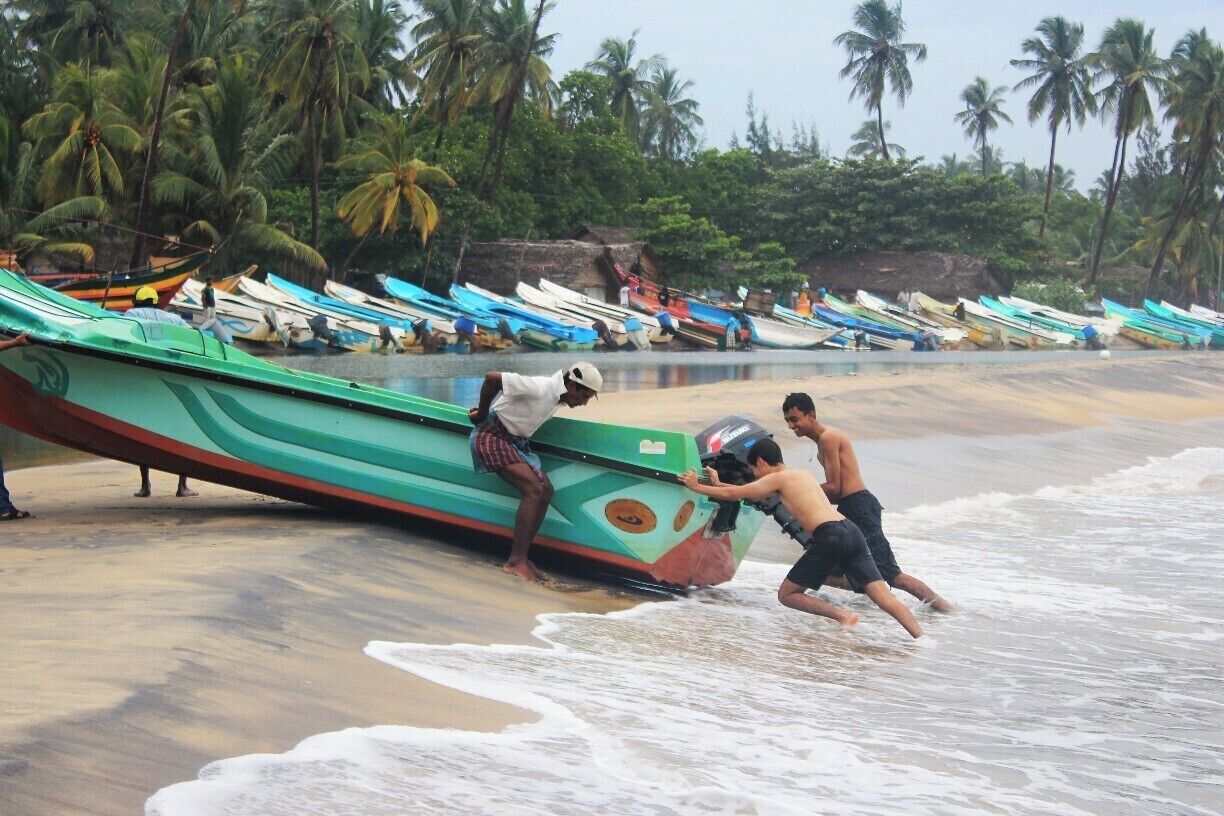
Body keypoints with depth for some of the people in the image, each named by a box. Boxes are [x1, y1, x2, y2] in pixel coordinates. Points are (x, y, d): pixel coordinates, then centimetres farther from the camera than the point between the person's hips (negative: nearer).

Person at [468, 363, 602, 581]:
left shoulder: (558, 397, 3)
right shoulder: (541, 388, -25)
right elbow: (492, 377, -27)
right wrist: (482, 413, -13)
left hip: (516, 441, 10)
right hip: (493, 437, -10)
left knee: (546, 491, 1)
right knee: (534, 489, -21)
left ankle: (521, 556, 4)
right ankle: (515, 561, -19)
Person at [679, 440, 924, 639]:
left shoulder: (777, 478, 9)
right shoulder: (803, 475, 31)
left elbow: (733, 494, 13)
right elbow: (754, 494, 44)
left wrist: (696, 486, 27)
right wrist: (719, 484, 50)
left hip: (829, 536, -7)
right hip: (852, 531, 7)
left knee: (787, 595, 7)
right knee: (884, 596, -1)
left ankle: (841, 615, -11)